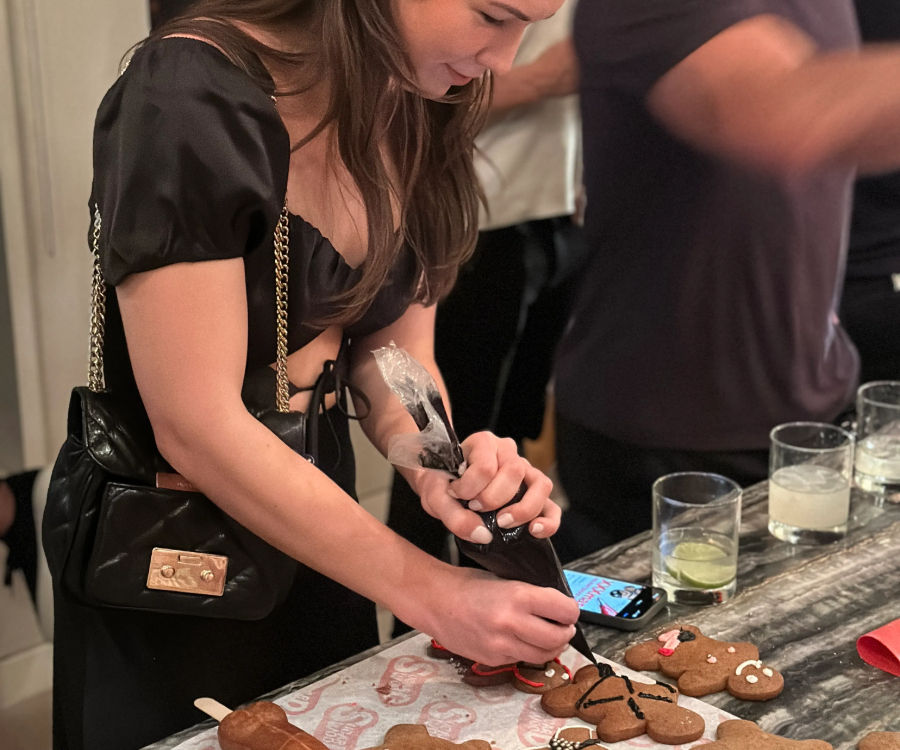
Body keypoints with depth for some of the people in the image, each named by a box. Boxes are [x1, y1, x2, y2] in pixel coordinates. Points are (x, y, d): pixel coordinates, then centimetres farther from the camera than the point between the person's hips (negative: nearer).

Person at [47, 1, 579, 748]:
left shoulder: (417, 108, -3)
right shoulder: (195, 98, -26)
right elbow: (197, 428, -27)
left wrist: (433, 465, -24)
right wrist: (431, 594, -25)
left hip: (314, 511, 7)